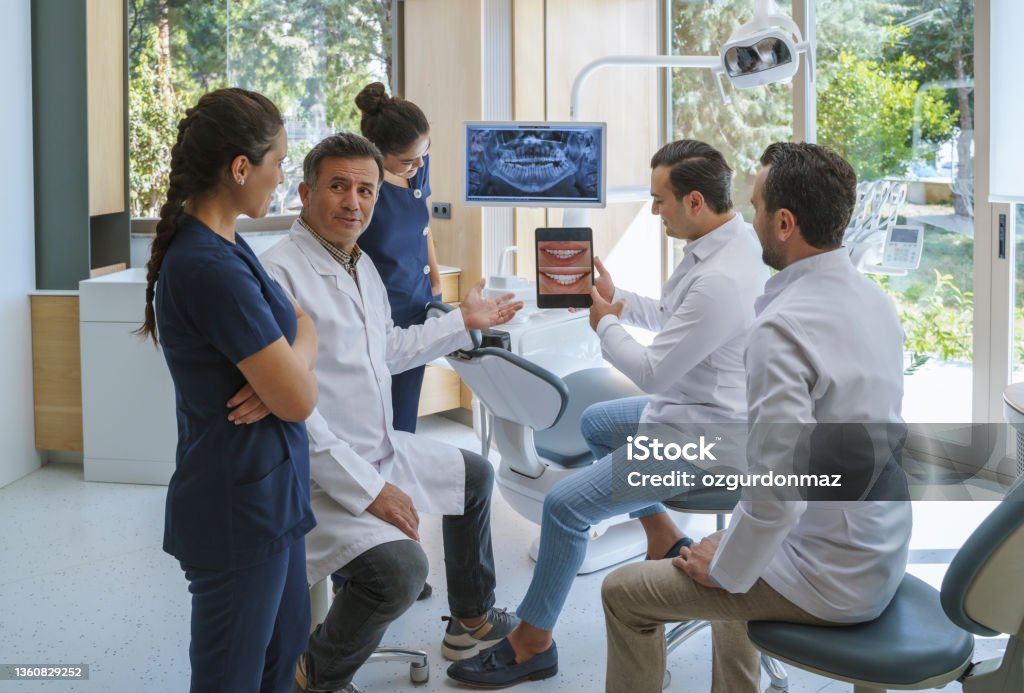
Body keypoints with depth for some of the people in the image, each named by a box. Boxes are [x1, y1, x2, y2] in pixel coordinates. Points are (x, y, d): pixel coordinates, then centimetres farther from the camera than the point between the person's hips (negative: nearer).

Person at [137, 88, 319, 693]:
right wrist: (297, 357, 0)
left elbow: (304, 325, 11)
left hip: (270, 491, 10)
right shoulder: (210, 268, -25)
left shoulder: (224, 245, 7)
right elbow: (300, 399, -22)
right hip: (240, 506, -10)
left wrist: (284, 364, -11)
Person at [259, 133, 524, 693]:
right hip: (321, 474, -10)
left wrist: (463, 322, 24)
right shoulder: (280, 273, -23)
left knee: (475, 475, 25)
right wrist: (368, 491, -25)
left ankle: (472, 620, 43)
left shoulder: (362, 266, 8)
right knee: (399, 566, -30)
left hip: (383, 450, 10)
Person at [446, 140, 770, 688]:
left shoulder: (720, 281, -32)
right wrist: (616, 299, 2)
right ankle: (664, 538, 30)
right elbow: (672, 318, 12)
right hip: (689, 405, 11)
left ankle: (532, 643, 7)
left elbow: (652, 373, -24)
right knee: (595, 423, 29)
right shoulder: (729, 238, -1)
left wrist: (606, 324, -8)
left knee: (565, 505, -10)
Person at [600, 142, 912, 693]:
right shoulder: (872, 297, 1)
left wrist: (722, 568, -10)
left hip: (830, 583, -9)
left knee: (625, 593, 5)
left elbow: (777, 494, -28)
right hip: (881, 557, 9)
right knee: (725, 547, 33)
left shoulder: (782, 328, -27)